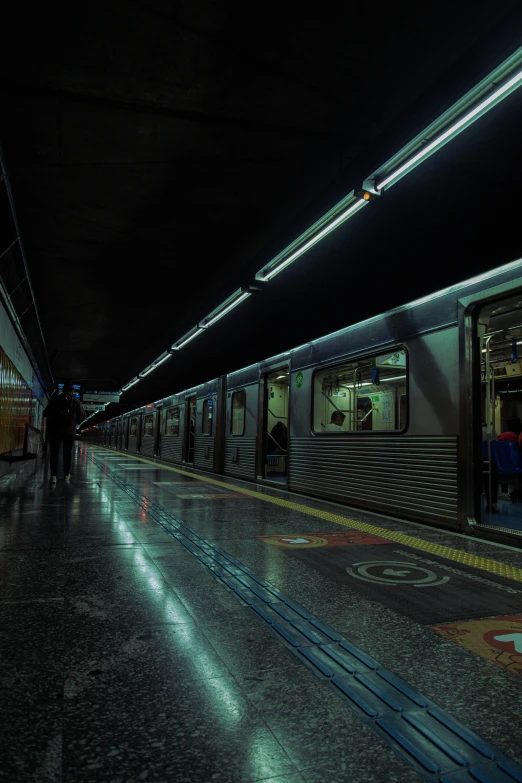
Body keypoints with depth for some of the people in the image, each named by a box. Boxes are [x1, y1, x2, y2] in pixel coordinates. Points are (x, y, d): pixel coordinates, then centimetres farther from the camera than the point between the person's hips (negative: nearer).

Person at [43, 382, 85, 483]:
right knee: (67, 451, 12)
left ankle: (53, 475, -9)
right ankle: (66, 474, 18)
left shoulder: (55, 399, 1)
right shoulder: (76, 402, 2)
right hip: (70, 429, 0)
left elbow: (46, 413, 1)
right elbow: (82, 417, 3)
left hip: (55, 428, 0)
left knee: (54, 451, 1)